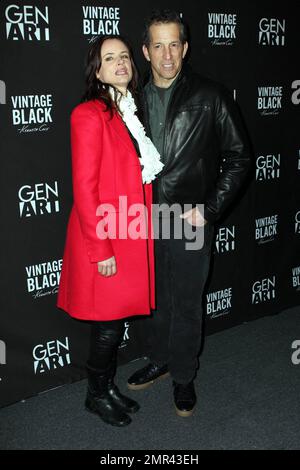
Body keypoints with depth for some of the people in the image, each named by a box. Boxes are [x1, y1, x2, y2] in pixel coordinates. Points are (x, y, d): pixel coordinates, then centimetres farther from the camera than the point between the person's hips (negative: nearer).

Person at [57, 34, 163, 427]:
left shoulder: (131, 113, 11)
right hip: (103, 238, -7)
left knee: (118, 318, 18)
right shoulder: (90, 115, -14)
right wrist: (101, 250, -18)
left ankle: (110, 387, 36)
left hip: (131, 235, 8)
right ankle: (97, 395, 28)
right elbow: (84, 187, -17)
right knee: (107, 324, 5)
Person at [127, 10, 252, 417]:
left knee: (187, 304, 8)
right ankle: (159, 361, 39)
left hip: (190, 221, -3)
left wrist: (209, 208, -11)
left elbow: (239, 155, -4)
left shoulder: (210, 97, -7)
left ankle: (184, 377, 28)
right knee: (155, 299, 18)